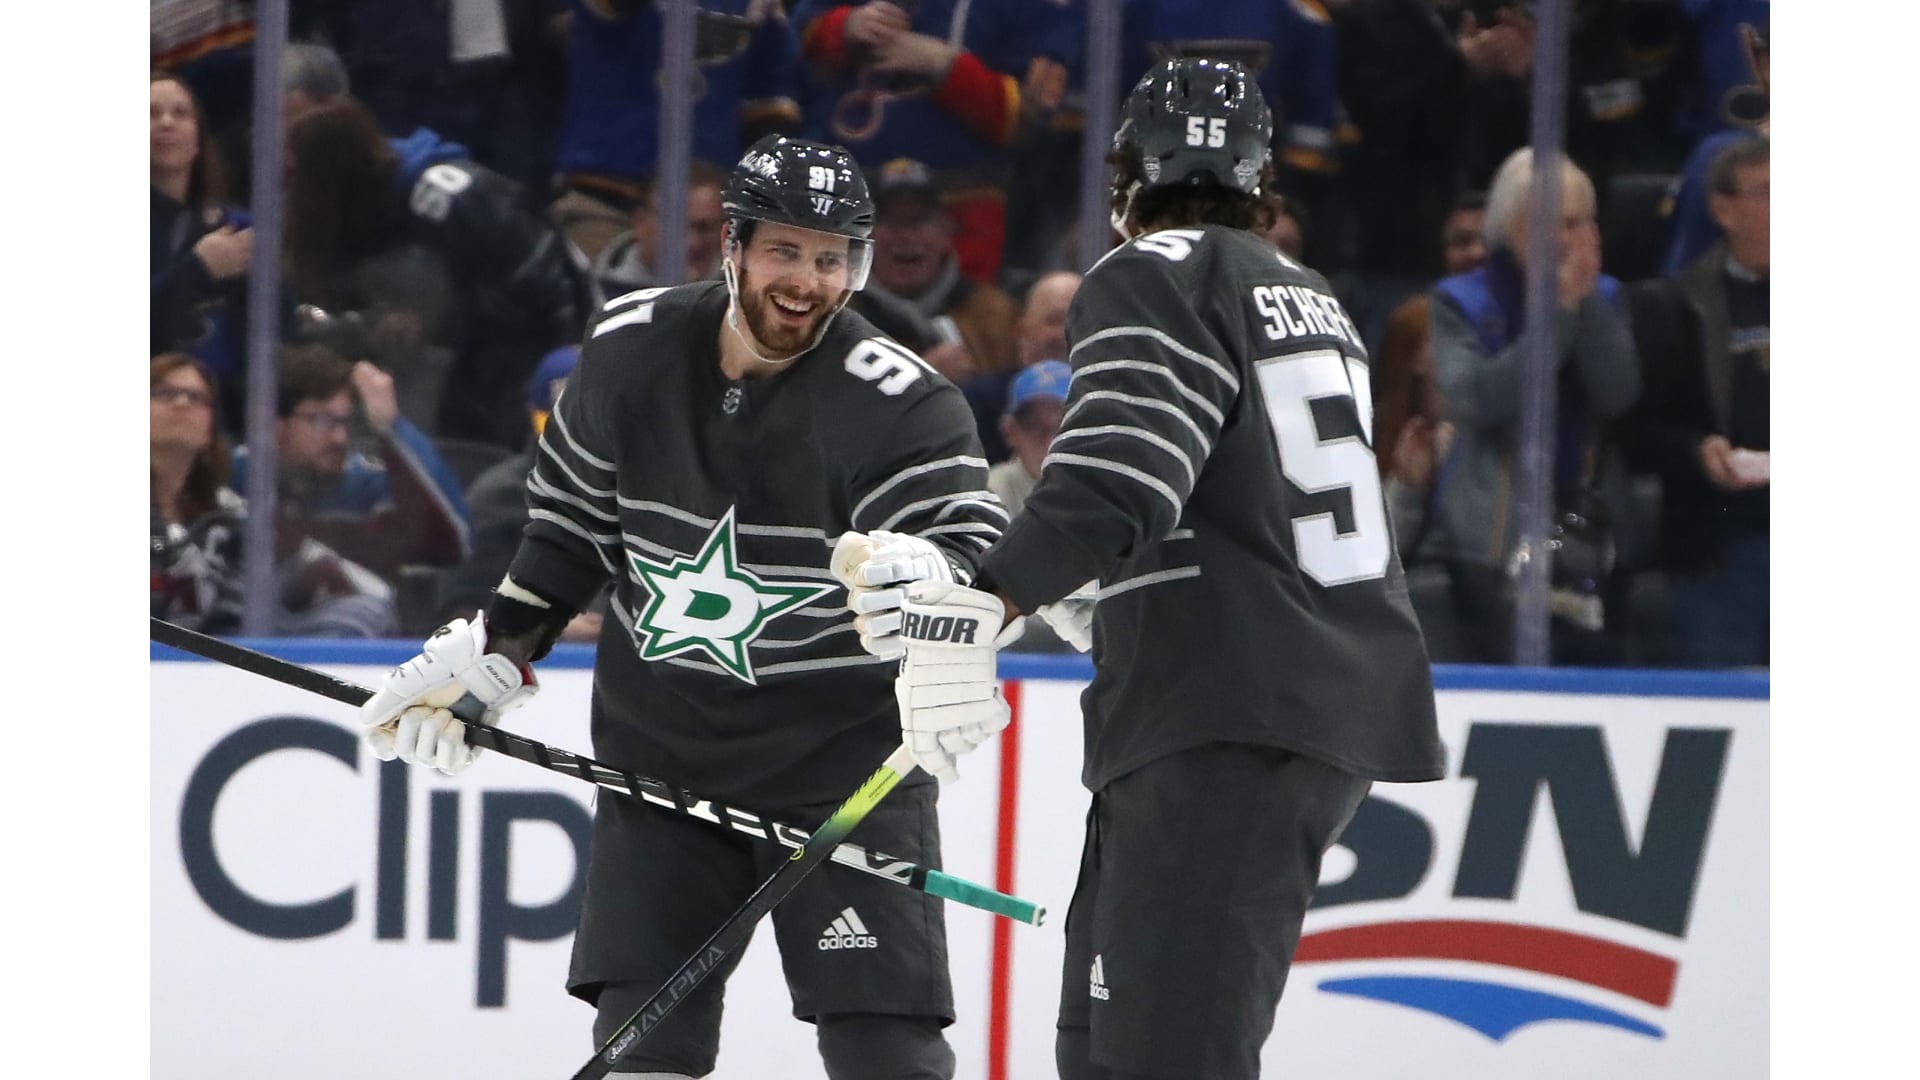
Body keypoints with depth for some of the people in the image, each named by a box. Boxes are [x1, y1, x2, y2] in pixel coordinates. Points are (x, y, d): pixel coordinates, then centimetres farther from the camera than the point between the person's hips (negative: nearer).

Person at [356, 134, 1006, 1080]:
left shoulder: (896, 402, -18)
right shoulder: (630, 350, -3)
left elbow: (971, 548, -31)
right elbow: (570, 525, 13)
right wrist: (484, 653, 11)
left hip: (844, 750, -4)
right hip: (659, 743, 4)